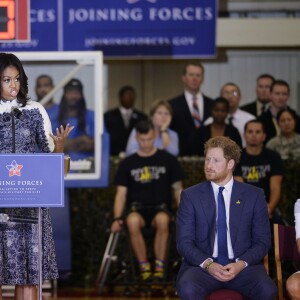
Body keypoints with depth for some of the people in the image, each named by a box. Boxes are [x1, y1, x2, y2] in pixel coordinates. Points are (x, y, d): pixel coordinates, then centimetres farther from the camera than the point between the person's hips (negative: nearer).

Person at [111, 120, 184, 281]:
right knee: (132, 221, -37)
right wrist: (117, 218, -7)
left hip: (160, 207, -1)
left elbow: (177, 189, 11)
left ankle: (160, 265, -24)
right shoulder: (128, 163, 11)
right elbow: (121, 193, 9)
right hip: (137, 207, 1)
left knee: (162, 220, -39)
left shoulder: (168, 160, 9)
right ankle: (144, 266, -22)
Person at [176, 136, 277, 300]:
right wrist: (208, 264, -15)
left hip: (242, 266, 1)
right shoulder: (190, 196, 7)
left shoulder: (254, 195, 8)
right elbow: (184, 242, 3)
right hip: (202, 265, -1)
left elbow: (262, 241, 8)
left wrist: (241, 263, -11)